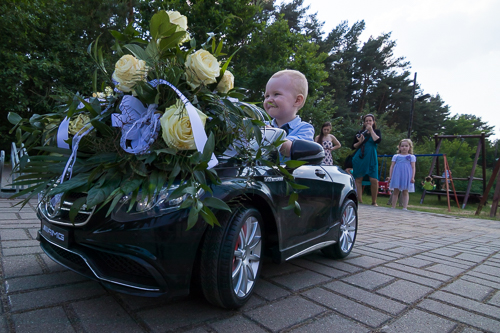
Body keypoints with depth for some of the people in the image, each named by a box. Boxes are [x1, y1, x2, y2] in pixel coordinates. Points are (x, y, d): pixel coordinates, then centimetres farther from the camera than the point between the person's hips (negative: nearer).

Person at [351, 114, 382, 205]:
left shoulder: (377, 132, 11)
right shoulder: (360, 132, 12)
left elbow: (377, 140, -11)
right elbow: (353, 146, 10)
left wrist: (371, 130, -5)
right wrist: (360, 142, -8)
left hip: (371, 159, -1)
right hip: (359, 158, 1)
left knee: (374, 180, -9)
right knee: (358, 180, -1)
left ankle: (374, 202, 5)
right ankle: (359, 201, 4)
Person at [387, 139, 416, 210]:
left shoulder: (411, 157, 7)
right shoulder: (396, 156, 10)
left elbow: (413, 167, 3)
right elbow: (392, 166, 8)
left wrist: (412, 177, -6)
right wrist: (390, 176, 0)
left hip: (406, 177, -1)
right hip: (397, 176, 1)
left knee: (405, 192, 1)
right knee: (396, 192, 4)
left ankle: (405, 207, 3)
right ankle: (393, 207, 8)